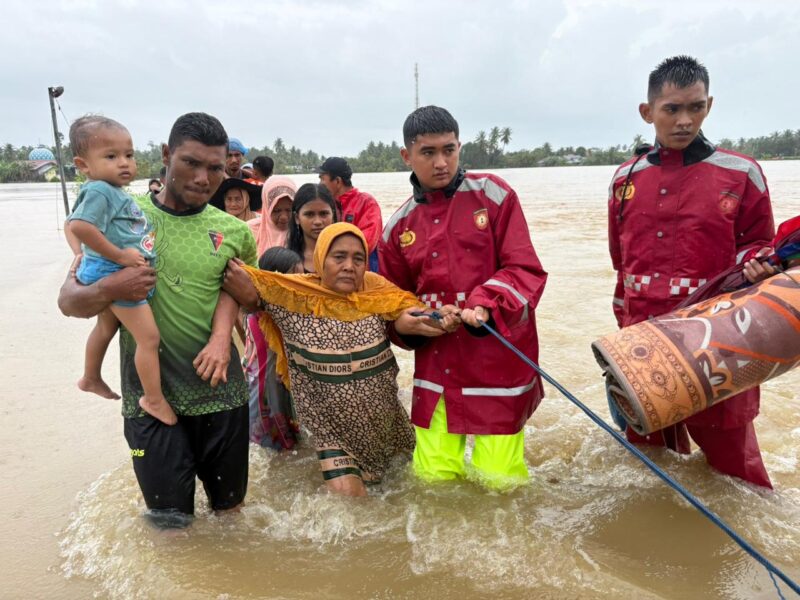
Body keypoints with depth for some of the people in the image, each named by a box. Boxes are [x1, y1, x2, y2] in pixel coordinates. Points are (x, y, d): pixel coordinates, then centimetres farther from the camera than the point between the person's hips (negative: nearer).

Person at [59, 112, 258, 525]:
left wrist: (222, 336, -13)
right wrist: (109, 290, -24)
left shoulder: (234, 233, -1)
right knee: (170, 519, 10)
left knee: (230, 508, 20)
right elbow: (69, 301, -3)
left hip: (219, 390, 2)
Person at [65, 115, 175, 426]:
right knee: (149, 337, -6)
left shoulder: (114, 191, 9)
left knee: (106, 327, 28)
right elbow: (79, 226, -33)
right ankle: (154, 400, 6)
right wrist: (119, 255, -28)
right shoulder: (99, 191, -20)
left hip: (111, 275, 11)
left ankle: (91, 377, 48)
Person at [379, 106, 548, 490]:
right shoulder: (399, 226, 6)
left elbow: (524, 270, -7)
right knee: (434, 476, 9)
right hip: (436, 361, 3)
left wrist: (486, 306, -24)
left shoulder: (493, 194, -3)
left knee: (497, 480, 2)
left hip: (498, 356, -3)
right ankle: (449, 437, 39)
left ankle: (500, 441, 32)